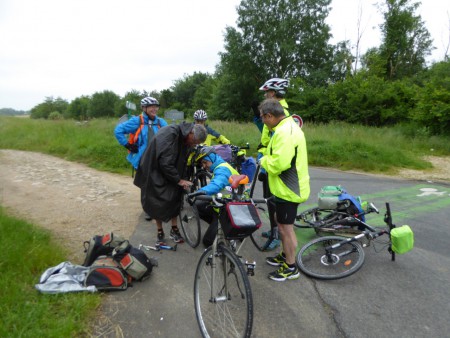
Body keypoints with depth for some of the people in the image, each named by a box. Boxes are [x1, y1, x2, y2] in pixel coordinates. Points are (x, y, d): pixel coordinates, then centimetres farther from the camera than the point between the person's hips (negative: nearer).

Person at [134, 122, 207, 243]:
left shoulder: (184, 138, -7)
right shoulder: (169, 134, -32)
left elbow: (181, 160, 4)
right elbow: (165, 163, -32)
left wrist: (182, 179, -2)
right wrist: (179, 180, -24)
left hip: (169, 173, 7)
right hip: (155, 173, -7)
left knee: (174, 199, 4)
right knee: (157, 203, 0)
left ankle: (174, 229, 16)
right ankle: (160, 232, 16)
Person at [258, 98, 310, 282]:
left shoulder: (284, 133, -24)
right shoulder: (289, 126, 11)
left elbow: (280, 163, -32)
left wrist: (264, 160, -13)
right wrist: (267, 158, 6)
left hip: (287, 189, -11)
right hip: (288, 186, 11)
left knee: (285, 227, 2)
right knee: (280, 220, 24)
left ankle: (291, 268, 18)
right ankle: (285, 255, 40)